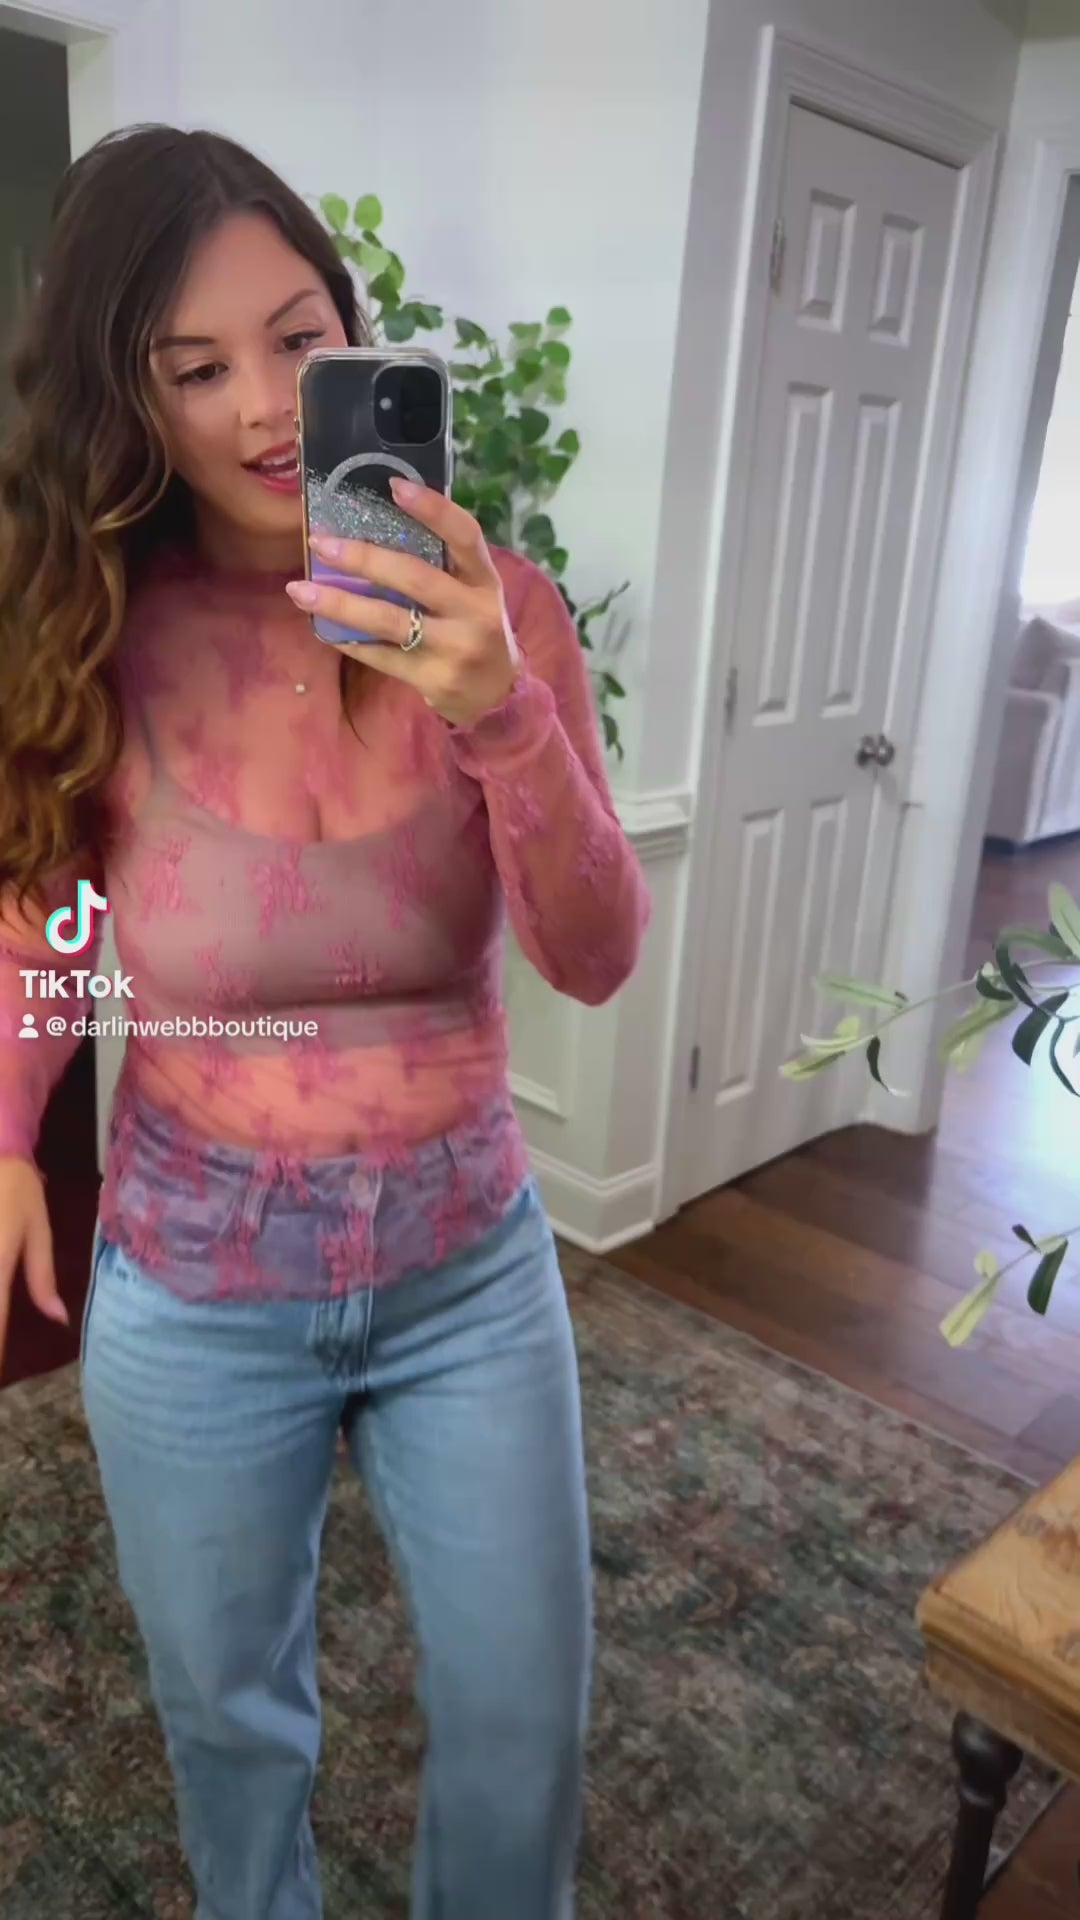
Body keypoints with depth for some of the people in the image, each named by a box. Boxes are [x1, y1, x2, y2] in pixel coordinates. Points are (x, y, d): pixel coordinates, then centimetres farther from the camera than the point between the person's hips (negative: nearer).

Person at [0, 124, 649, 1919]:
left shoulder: (489, 604, -10)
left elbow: (597, 960, -16)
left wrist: (504, 715, -33)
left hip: (469, 1257, 1)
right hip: (192, 1283, 0)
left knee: (523, 1723, 17)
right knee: (227, 1705, 23)